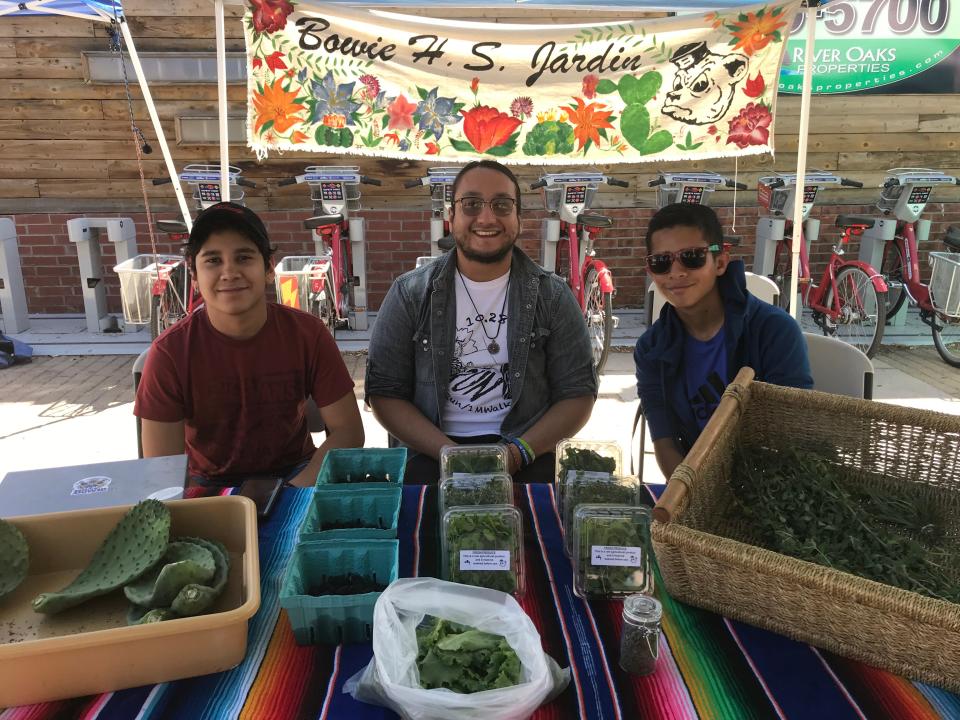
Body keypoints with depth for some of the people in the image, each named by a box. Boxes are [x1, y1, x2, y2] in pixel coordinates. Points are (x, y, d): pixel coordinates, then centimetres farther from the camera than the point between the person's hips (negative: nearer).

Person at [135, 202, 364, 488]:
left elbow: (347, 430, -11)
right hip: (209, 485, 0)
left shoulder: (308, 334, -12)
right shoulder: (169, 353, -15)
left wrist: (296, 492, -26)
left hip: (294, 474, 1)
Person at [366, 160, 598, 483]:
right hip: (432, 453, 0)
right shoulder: (410, 293, 3)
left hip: (525, 454, 1)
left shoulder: (552, 296, 4)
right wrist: (449, 453, -13)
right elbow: (384, 392, 2)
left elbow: (578, 393, 4)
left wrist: (520, 451, -12)